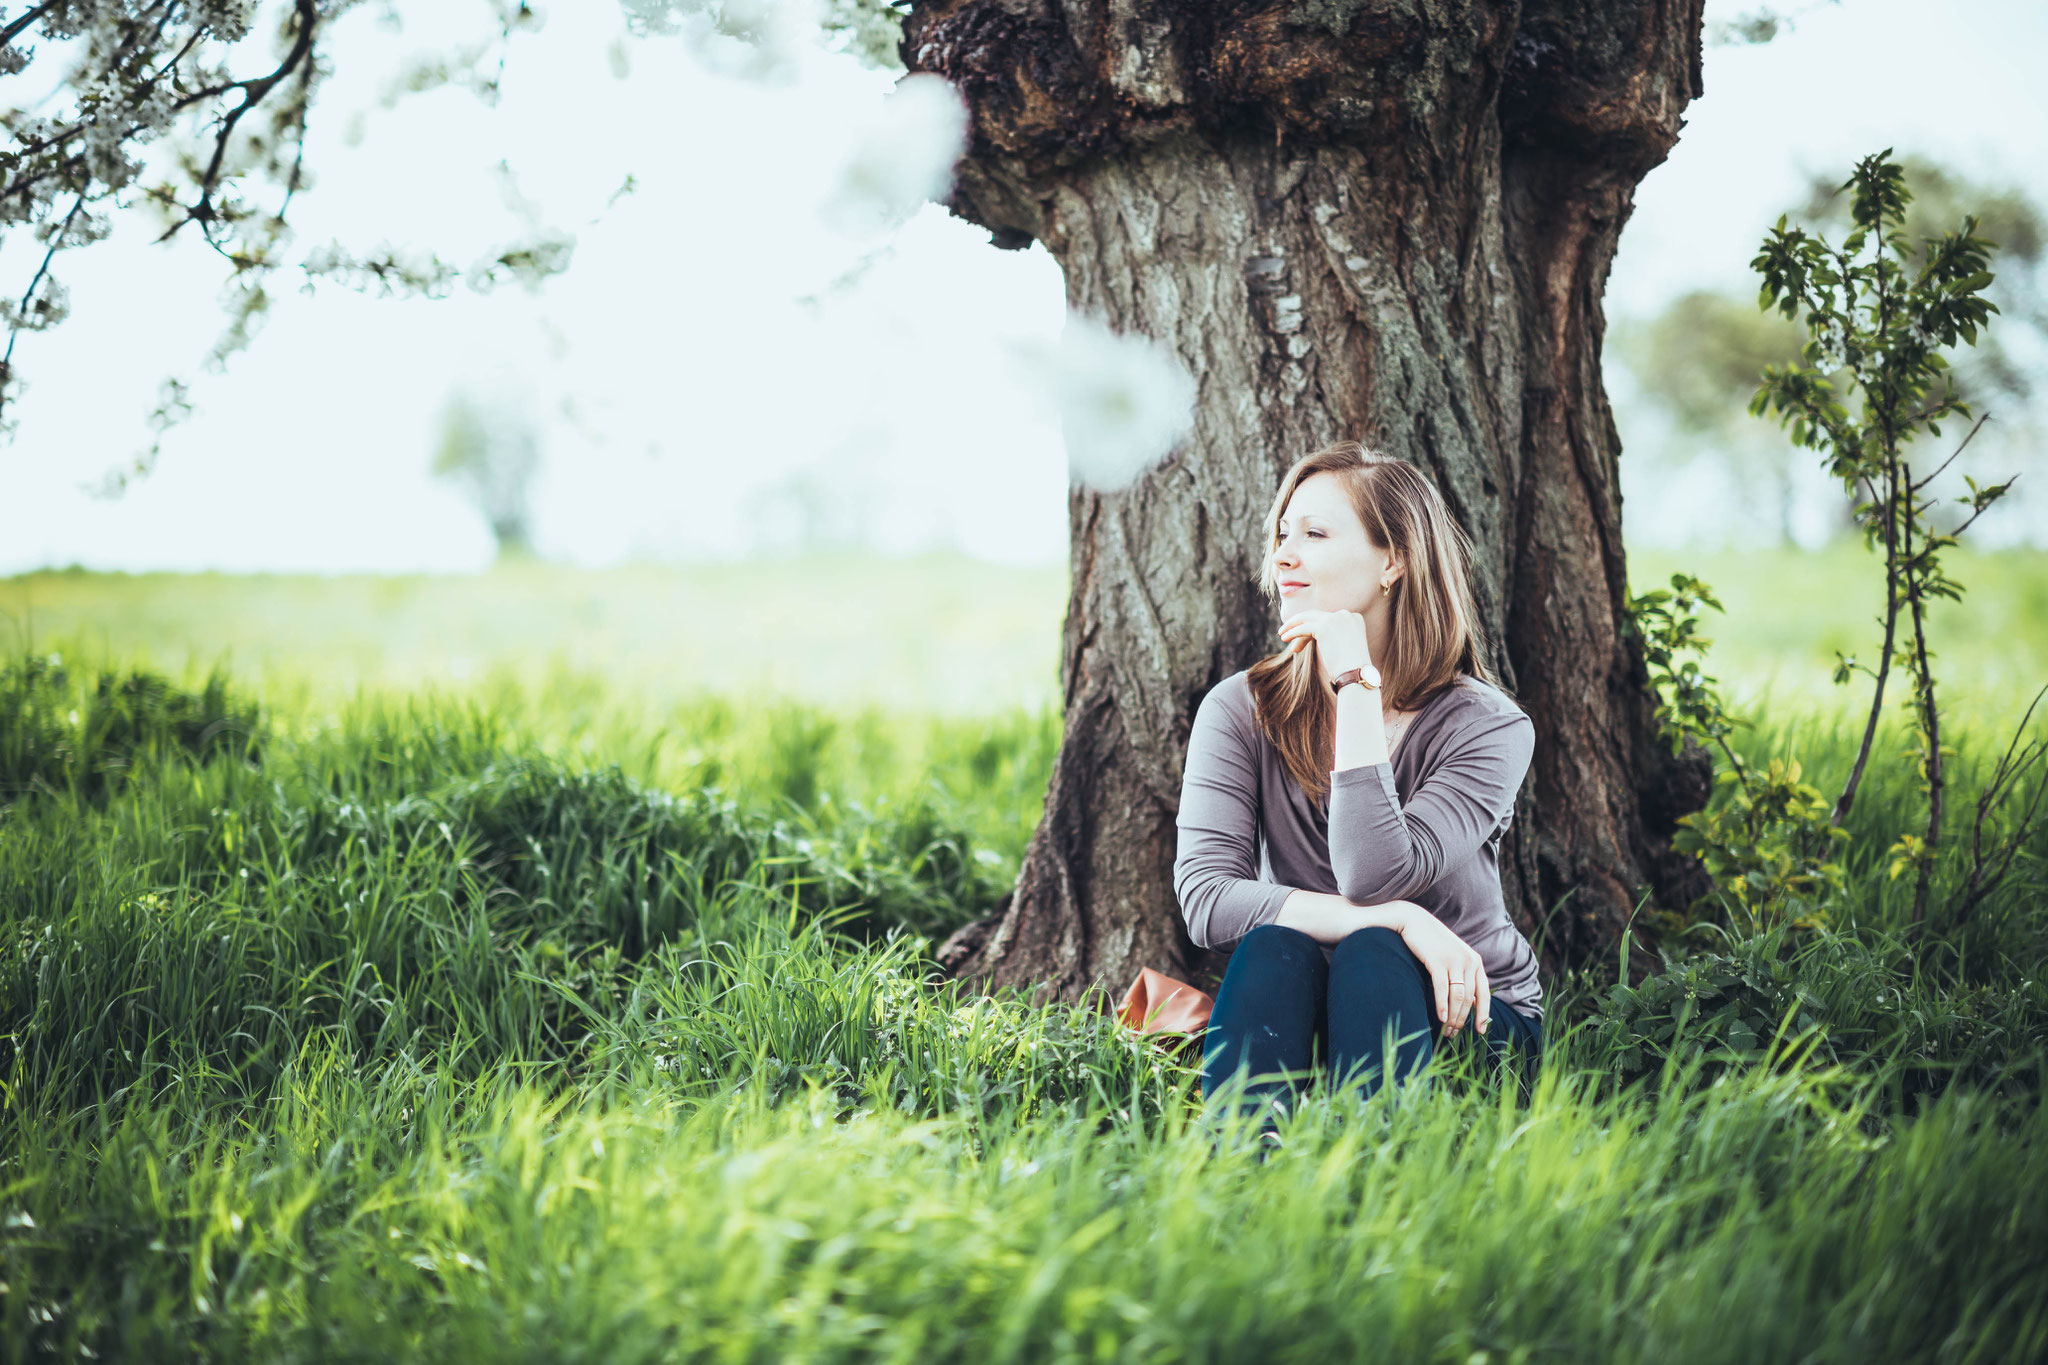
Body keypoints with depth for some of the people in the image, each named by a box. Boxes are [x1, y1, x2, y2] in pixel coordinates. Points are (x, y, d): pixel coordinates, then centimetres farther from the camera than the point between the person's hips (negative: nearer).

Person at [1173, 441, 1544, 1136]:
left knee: (1371, 958, -33)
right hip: (1299, 1026, 2)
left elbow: (1372, 879, -27)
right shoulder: (1239, 711, -3)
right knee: (1273, 946, -31)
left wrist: (1359, 686, -22)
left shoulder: (1487, 726, -11)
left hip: (1468, 1017, -2)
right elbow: (1205, 897, -17)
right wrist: (1399, 919, -27)